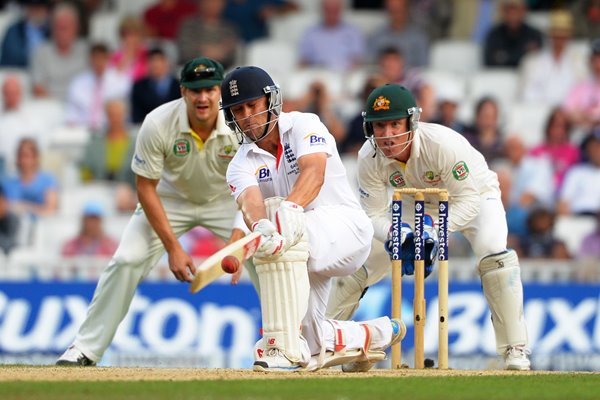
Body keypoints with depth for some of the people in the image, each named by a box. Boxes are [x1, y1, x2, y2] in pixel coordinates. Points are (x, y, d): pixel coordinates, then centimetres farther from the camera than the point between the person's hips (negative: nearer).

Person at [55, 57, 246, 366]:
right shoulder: (158, 125, -29)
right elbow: (146, 188, -20)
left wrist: (239, 236, -36)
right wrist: (173, 247, -25)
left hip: (225, 200, 0)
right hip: (172, 199, 0)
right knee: (126, 261, -16)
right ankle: (86, 348, -3)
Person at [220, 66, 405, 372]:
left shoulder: (303, 126, -7)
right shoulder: (241, 165, 2)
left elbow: (314, 173, -27)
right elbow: (250, 200, -20)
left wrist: (290, 206, -48)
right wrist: (258, 225, -45)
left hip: (345, 225, -6)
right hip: (306, 257, 6)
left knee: (285, 229, -37)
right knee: (314, 344, -4)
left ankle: (286, 348, -41)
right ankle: (371, 335, 28)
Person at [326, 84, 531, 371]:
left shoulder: (444, 144, -39)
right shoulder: (369, 158, -26)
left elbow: (469, 200, -35)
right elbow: (374, 214, -19)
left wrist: (435, 230, -48)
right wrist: (399, 237, -39)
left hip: (475, 194, -4)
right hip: (418, 204, 4)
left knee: (493, 253, -32)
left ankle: (515, 350, -24)